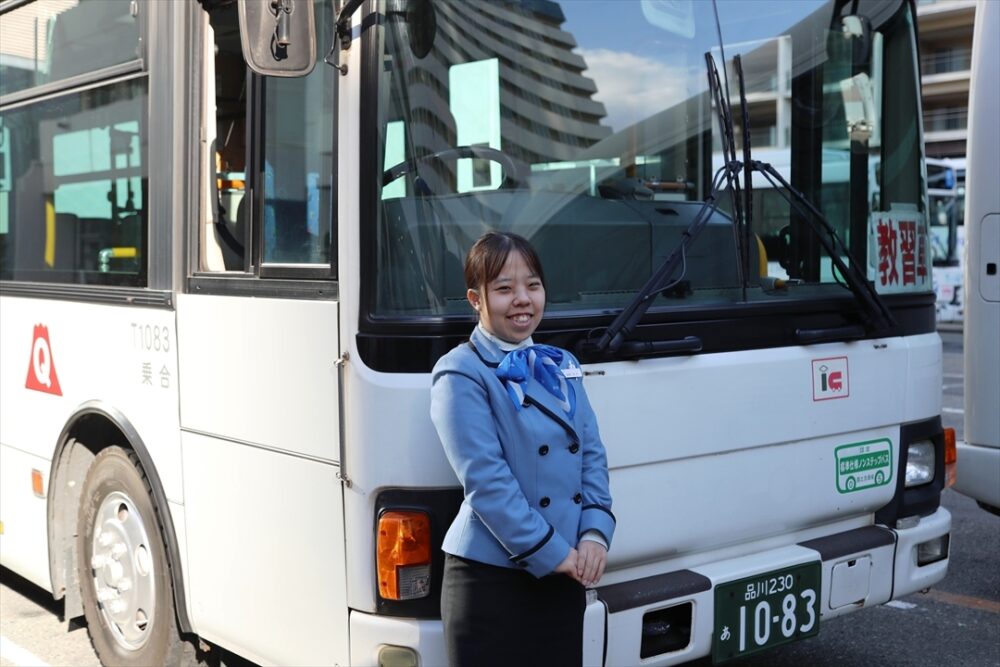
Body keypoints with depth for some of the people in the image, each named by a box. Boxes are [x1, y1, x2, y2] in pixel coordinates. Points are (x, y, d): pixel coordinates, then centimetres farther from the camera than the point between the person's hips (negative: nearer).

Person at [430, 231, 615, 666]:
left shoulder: (562, 367, 12)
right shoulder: (461, 374, -8)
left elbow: (593, 456, 9)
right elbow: (485, 480, -15)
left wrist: (595, 534, -6)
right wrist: (552, 553, -14)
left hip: (562, 580, 6)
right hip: (491, 581, -6)